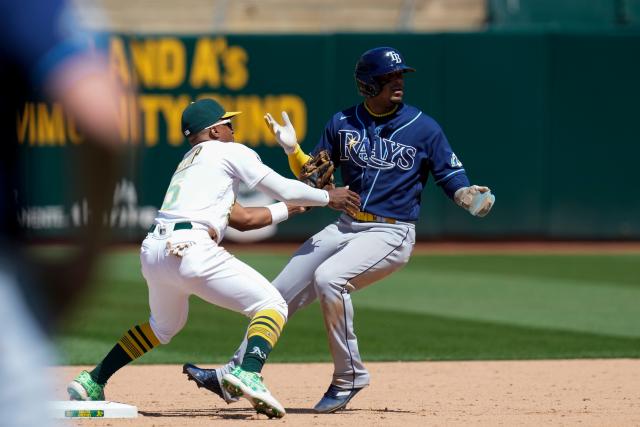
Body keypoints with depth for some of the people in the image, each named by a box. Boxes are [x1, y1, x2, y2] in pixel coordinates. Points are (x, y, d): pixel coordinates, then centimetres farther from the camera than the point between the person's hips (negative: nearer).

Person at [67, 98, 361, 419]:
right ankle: (248, 374, -29)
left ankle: (92, 382, 30)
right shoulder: (229, 152, 11)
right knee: (272, 305, -3)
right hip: (189, 249, -8)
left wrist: (296, 206, 36)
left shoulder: (187, 164, 33)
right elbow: (282, 189, 10)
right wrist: (327, 197, 24)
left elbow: (242, 218, 33)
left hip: (152, 252, 8)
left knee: (165, 325, 34)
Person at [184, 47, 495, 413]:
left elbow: (453, 179, -4)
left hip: (391, 234, -5)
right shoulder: (343, 123, 6)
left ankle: (350, 376, -17)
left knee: (328, 276, -30)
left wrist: (472, 197, -25)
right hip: (345, 227, 6)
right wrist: (293, 150, -6)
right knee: (281, 292, 3)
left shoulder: (424, 128, -5)